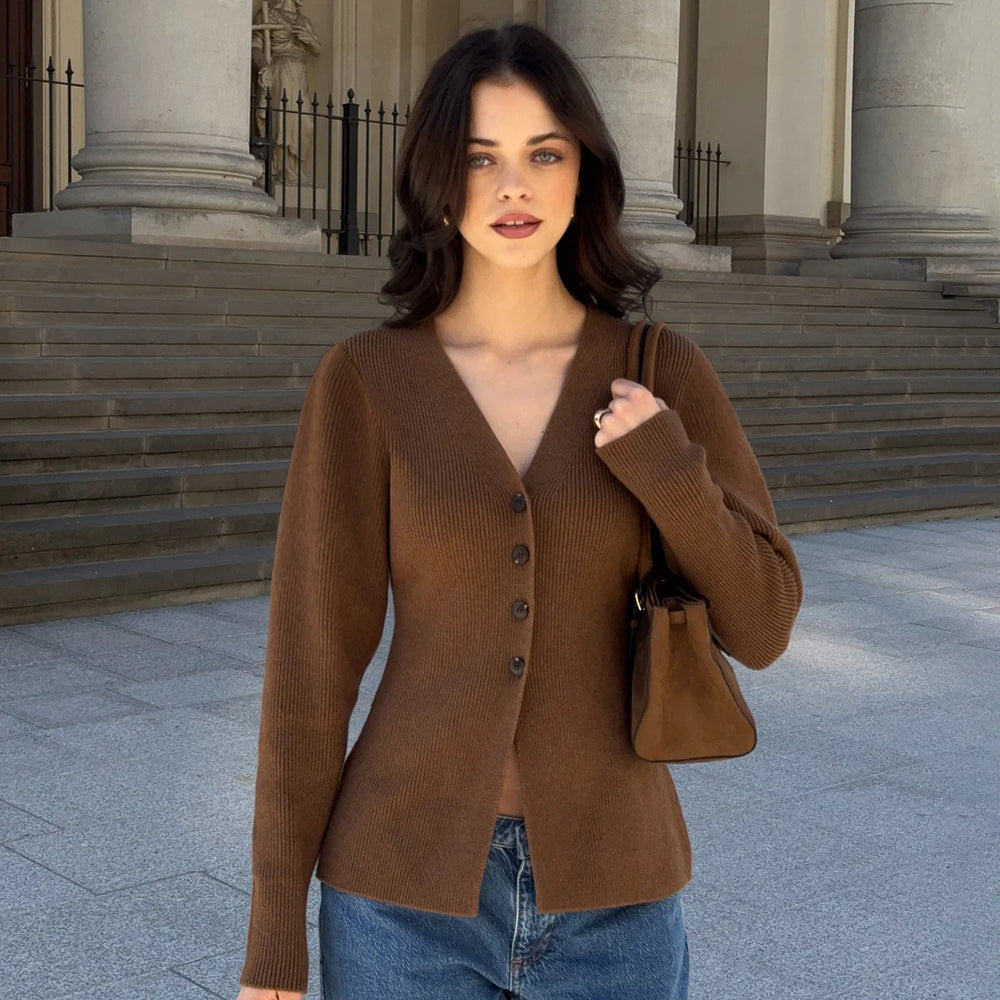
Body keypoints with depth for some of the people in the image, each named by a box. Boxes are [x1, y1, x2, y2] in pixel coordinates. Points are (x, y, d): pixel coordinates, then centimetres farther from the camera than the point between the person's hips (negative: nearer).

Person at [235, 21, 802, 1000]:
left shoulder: (664, 373, 0)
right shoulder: (364, 379, -5)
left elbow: (759, 626, 2)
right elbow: (312, 652, -5)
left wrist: (667, 467, -17)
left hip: (607, 893, 2)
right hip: (410, 889, -1)